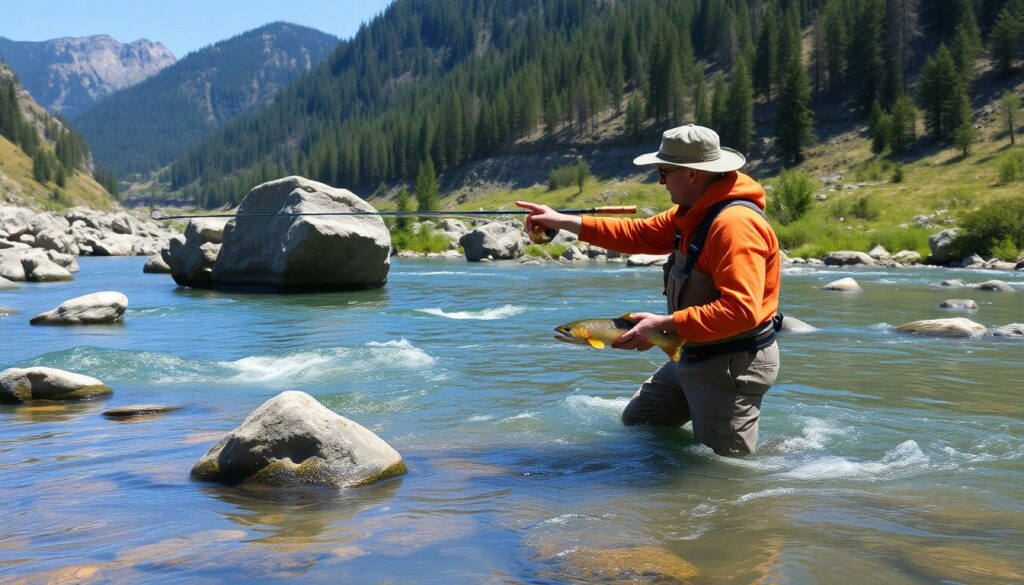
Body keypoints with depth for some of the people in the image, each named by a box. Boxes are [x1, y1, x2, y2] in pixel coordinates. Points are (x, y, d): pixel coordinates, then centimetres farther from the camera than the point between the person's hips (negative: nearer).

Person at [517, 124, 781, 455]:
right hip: (693, 357, 11)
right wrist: (564, 222, 6)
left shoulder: (736, 223, -26)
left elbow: (741, 311, -33)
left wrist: (663, 325, -30)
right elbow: (641, 234, 11)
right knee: (635, 423, 23)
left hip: (733, 363, -10)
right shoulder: (696, 212, 6)